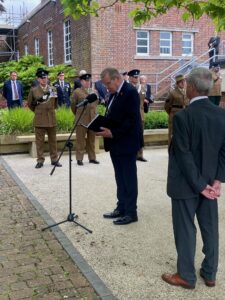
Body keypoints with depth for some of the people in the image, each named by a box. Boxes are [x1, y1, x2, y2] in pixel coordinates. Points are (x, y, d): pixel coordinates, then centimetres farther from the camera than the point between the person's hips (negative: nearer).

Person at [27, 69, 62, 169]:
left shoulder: (53, 89, 8)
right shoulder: (33, 90, 3)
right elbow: (30, 104, 11)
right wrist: (37, 106, 5)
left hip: (52, 119, 2)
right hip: (39, 120, -2)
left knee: (53, 140, 7)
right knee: (39, 141, 1)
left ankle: (54, 160, 15)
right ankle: (40, 161, 9)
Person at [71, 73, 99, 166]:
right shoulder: (77, 92, -1)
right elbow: (73, 105, 5)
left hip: (92, 119, 4)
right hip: (81, 120, -4)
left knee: (92, 140, 10)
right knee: (80, 141, 0)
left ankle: (92, 158, 18)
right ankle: (79, 159, 6)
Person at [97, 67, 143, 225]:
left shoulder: (130, 92, -16)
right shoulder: (115, 93, 13)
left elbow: (132, 120, -22)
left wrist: (113, 134, -22)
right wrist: (105, 128, 1)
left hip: (126, 143, -9)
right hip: (116, 143, 9)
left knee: (129, 178, 0)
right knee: (120, 178, 15)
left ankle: (131, 212, 10)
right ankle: (121, 208, 25)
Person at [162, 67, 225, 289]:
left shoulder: (182, 116, -18)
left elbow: (184, 155, -19)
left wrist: (199, 185, -12)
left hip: (187, 183, -6)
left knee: (185, 229, 7)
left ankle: (186, 276, 20)